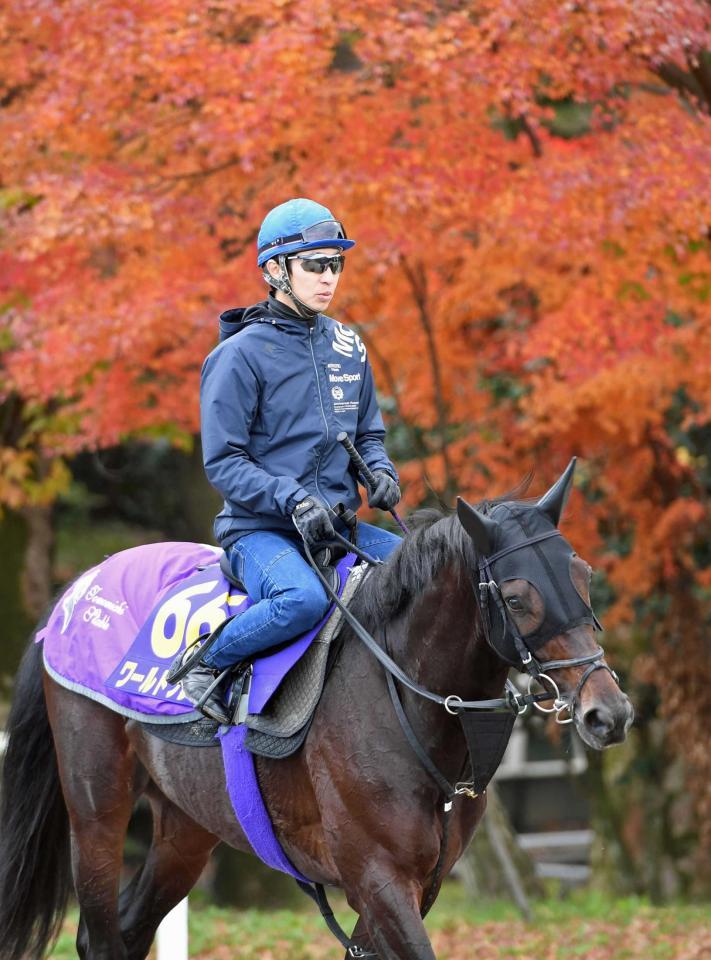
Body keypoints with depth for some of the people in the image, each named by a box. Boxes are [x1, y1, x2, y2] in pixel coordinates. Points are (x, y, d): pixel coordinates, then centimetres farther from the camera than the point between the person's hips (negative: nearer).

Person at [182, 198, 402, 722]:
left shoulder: (347, 347, 12)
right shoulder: (241, 354, -7)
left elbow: (369, 433, 23)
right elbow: (223, 462, -10)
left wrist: (382, 472, -1)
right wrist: (294, 501, -23)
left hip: (337, 525, 6)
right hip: (260, 528, -6)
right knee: (304, 597, -37)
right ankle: (209, 665, -15)